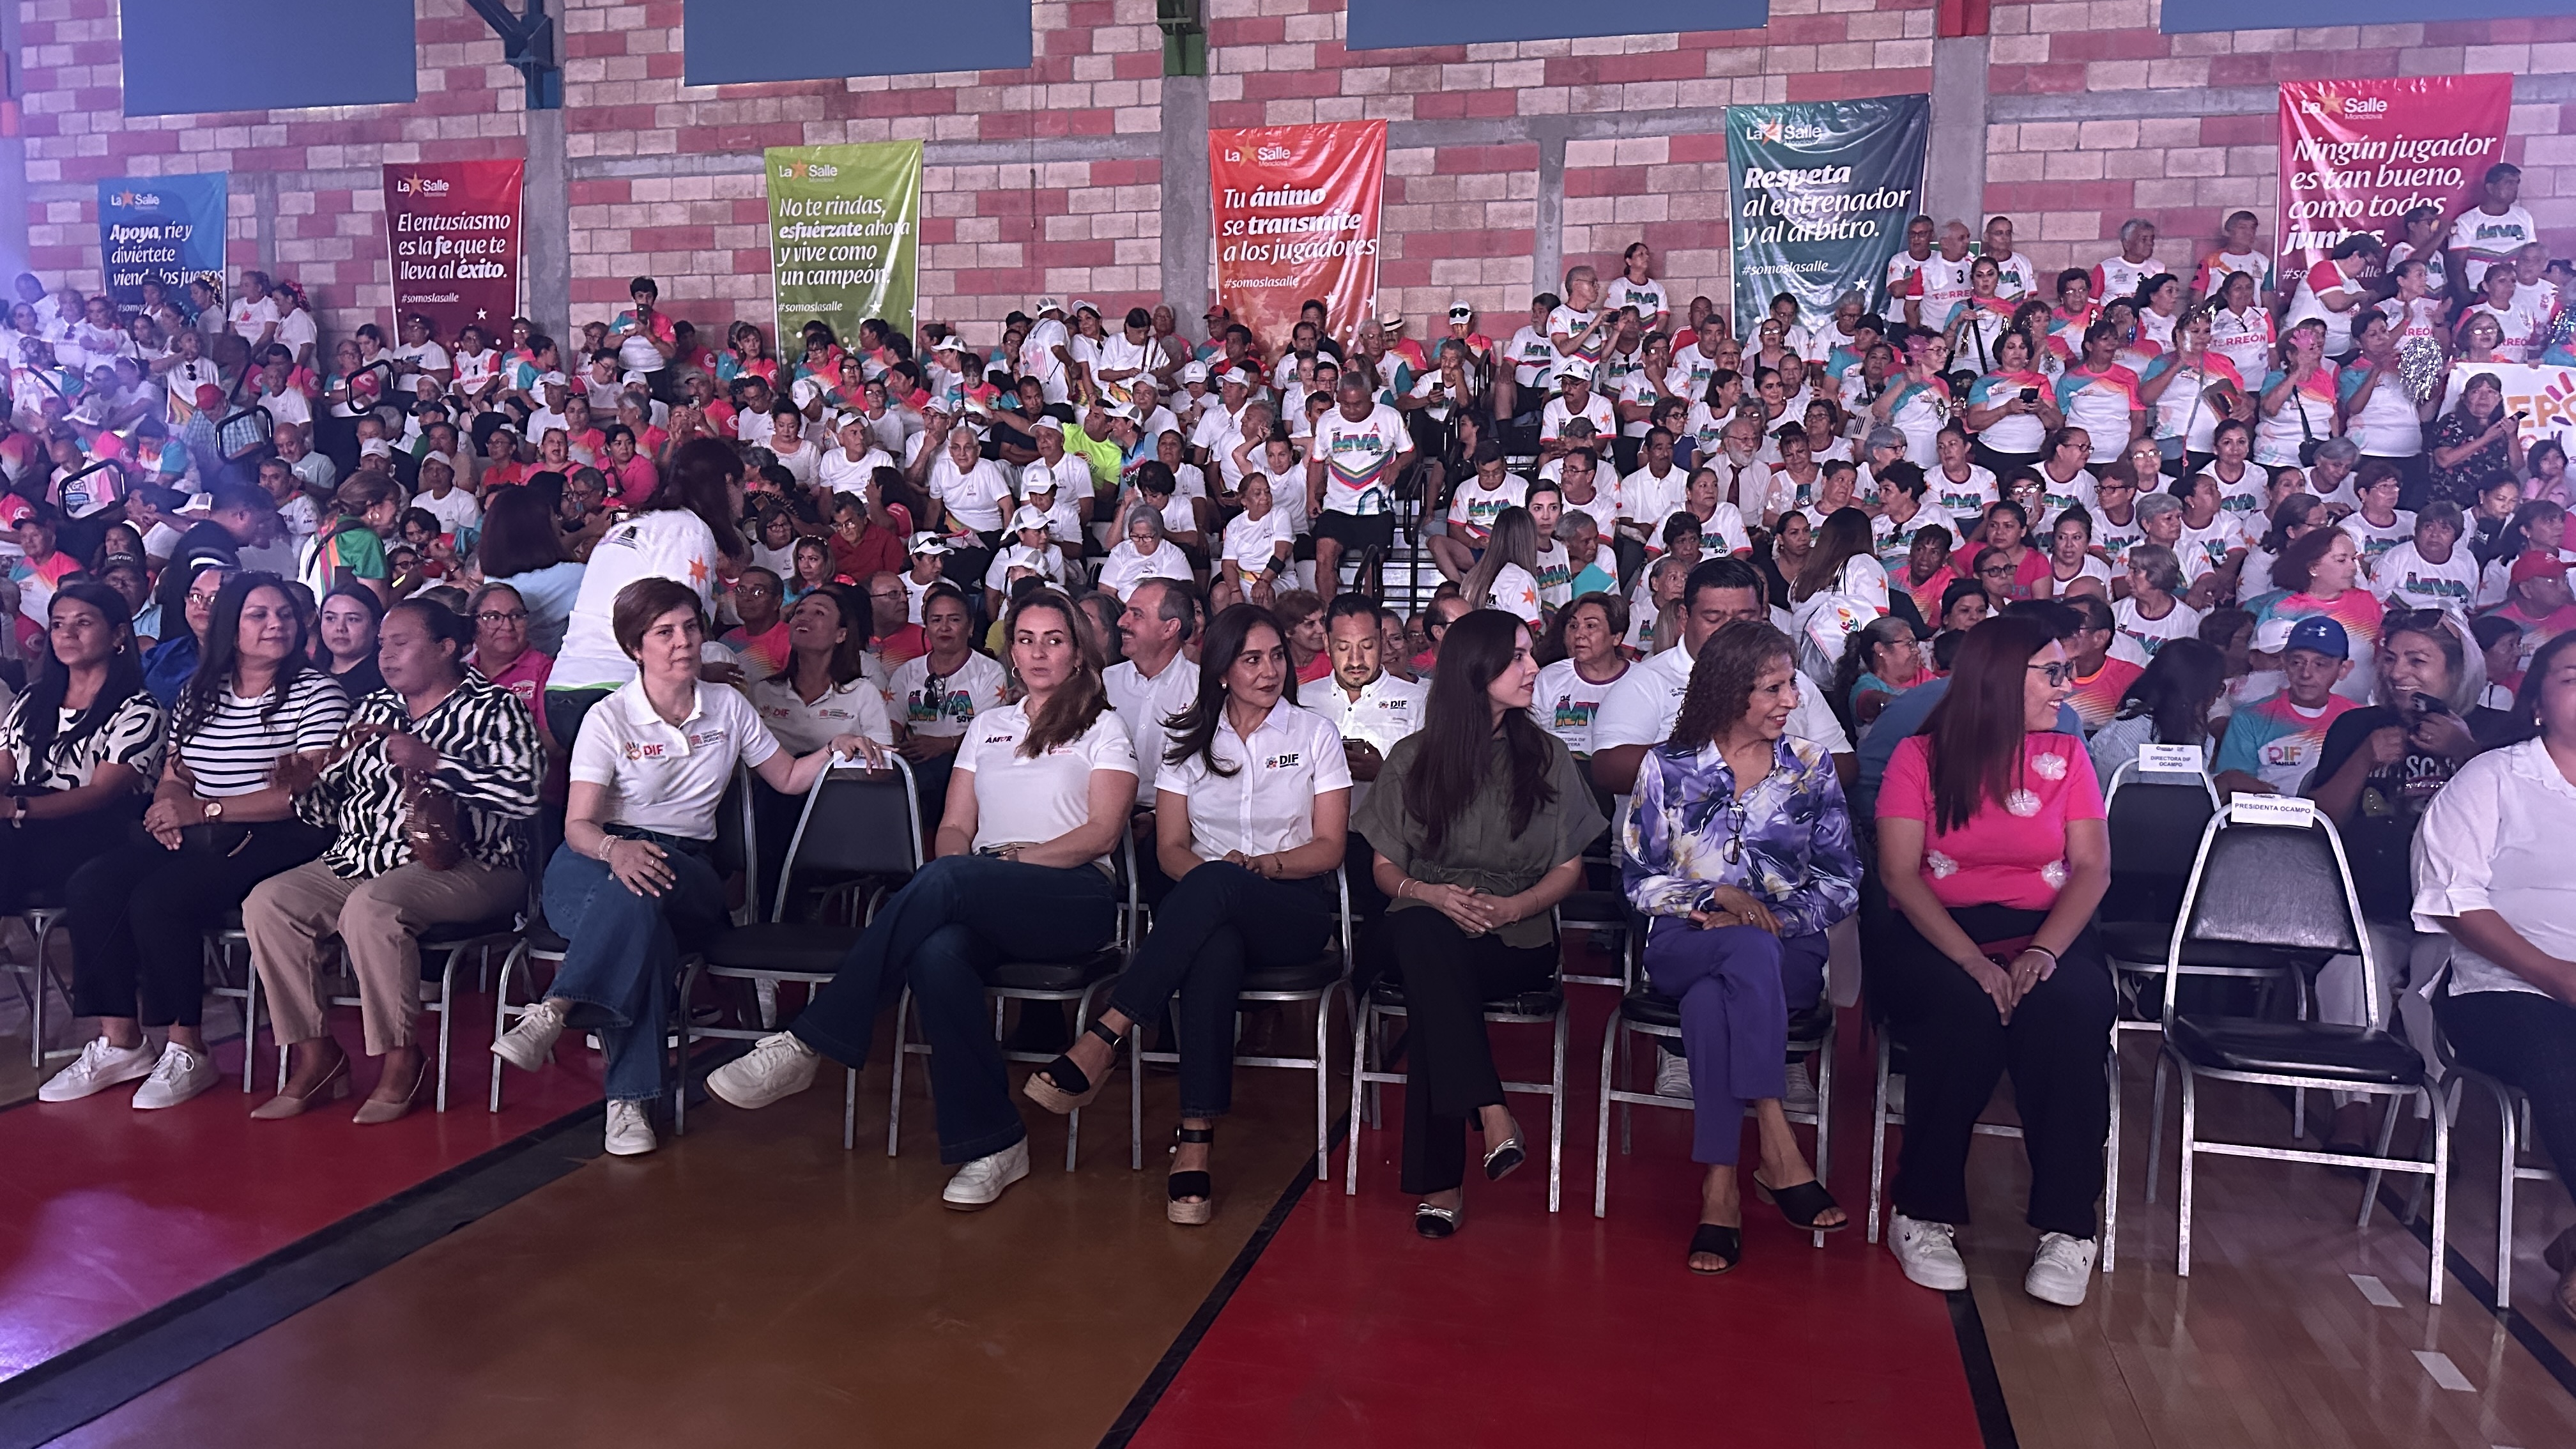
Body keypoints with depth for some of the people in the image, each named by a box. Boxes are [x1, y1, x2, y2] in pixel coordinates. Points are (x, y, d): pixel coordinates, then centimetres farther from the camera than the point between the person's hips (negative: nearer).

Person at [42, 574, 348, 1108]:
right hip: (198, 840, 7)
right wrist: (168, 809, -7)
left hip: (278, 842, -7)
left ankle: (187, 1053, -13)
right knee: (90, 887, -14)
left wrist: (206, 809, -15)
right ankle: (119, 1042, -7)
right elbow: (174, 777, 18)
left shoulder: (318, 694, -5)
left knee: (158, 899, -26)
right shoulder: (199, 693, 15)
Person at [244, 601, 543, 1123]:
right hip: (359, 860, 7)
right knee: (266, 902, -13)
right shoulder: (372, 710, 21)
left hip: (458, 866, -7)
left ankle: (401, 1061, -16)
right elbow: (334, 807, 22)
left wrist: (432, 760, -19)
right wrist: (307, 786, -1)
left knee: (370, 907, -34)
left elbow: (524, 792, -17)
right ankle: (314, 1056, -5)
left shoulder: (494, 707, 0)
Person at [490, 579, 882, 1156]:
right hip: (597, 863, -2)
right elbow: (579, 823, -8)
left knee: (645, 889, -38)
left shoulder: (727, 706, 11)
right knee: (639, 913, -41)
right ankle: (629, 1098, -44)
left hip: (690, 875, 2)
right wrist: (616, 849, -32)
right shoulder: (609, 718, 0)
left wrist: (837, 749, -3)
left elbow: (787, 777, 19)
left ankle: (554, 1013, -43)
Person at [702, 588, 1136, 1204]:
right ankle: (992, 1145, -30)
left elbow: (1103, 831, 1)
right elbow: (954, 827, 18)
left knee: (946, 879, -35)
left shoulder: (1103, 727, 15)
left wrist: (1014, 859, -12)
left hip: (1076, 899, -3)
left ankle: (807, 1047, -34)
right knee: (937, 952, -36)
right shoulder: (988, 726, 28)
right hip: (978, 900, 3)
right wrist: (955, 877, -5)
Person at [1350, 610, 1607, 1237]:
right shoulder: (1413, 758, 9)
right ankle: (1493, 1115, -41)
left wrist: (1509, 907, -11)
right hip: (1427, 923, 1)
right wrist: (1429, 893, -13)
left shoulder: (1546, 756, 10)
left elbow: (1568, 869, 9)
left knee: (1432, 990, -35)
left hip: (1517, 937, -1)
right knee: (1422, 934, -38)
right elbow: (1385, 867, 10)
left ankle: (1439, 1183, -33)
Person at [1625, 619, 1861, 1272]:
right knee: (1749, 951, -39)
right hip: (1684, 943, 0)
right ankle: (1778, 1150, -40)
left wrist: (1774, 917, -12)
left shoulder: (1811, 767, 9)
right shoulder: (1668, 767, 6)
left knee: (1710, 1003, -36)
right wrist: (1714, 898, -14)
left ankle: (1720, 1193, -34)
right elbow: (1638, 878, 3)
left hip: (1789, 948, 1)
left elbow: (1843, 881, 5)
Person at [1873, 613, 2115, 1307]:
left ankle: (2068, 1226, -25)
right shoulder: (1920, 756, 3)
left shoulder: (2066, 755, 12)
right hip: (1937, 935, -2)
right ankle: (1924, 1215, -22)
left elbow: (2092, 867, 3)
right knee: (1965, 1009, -35)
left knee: (2069, 1009, -32)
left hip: (2047, 933, 2)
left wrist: (2044, 950, -16)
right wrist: (1973, 961, -21)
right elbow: (1900, 873, -6)